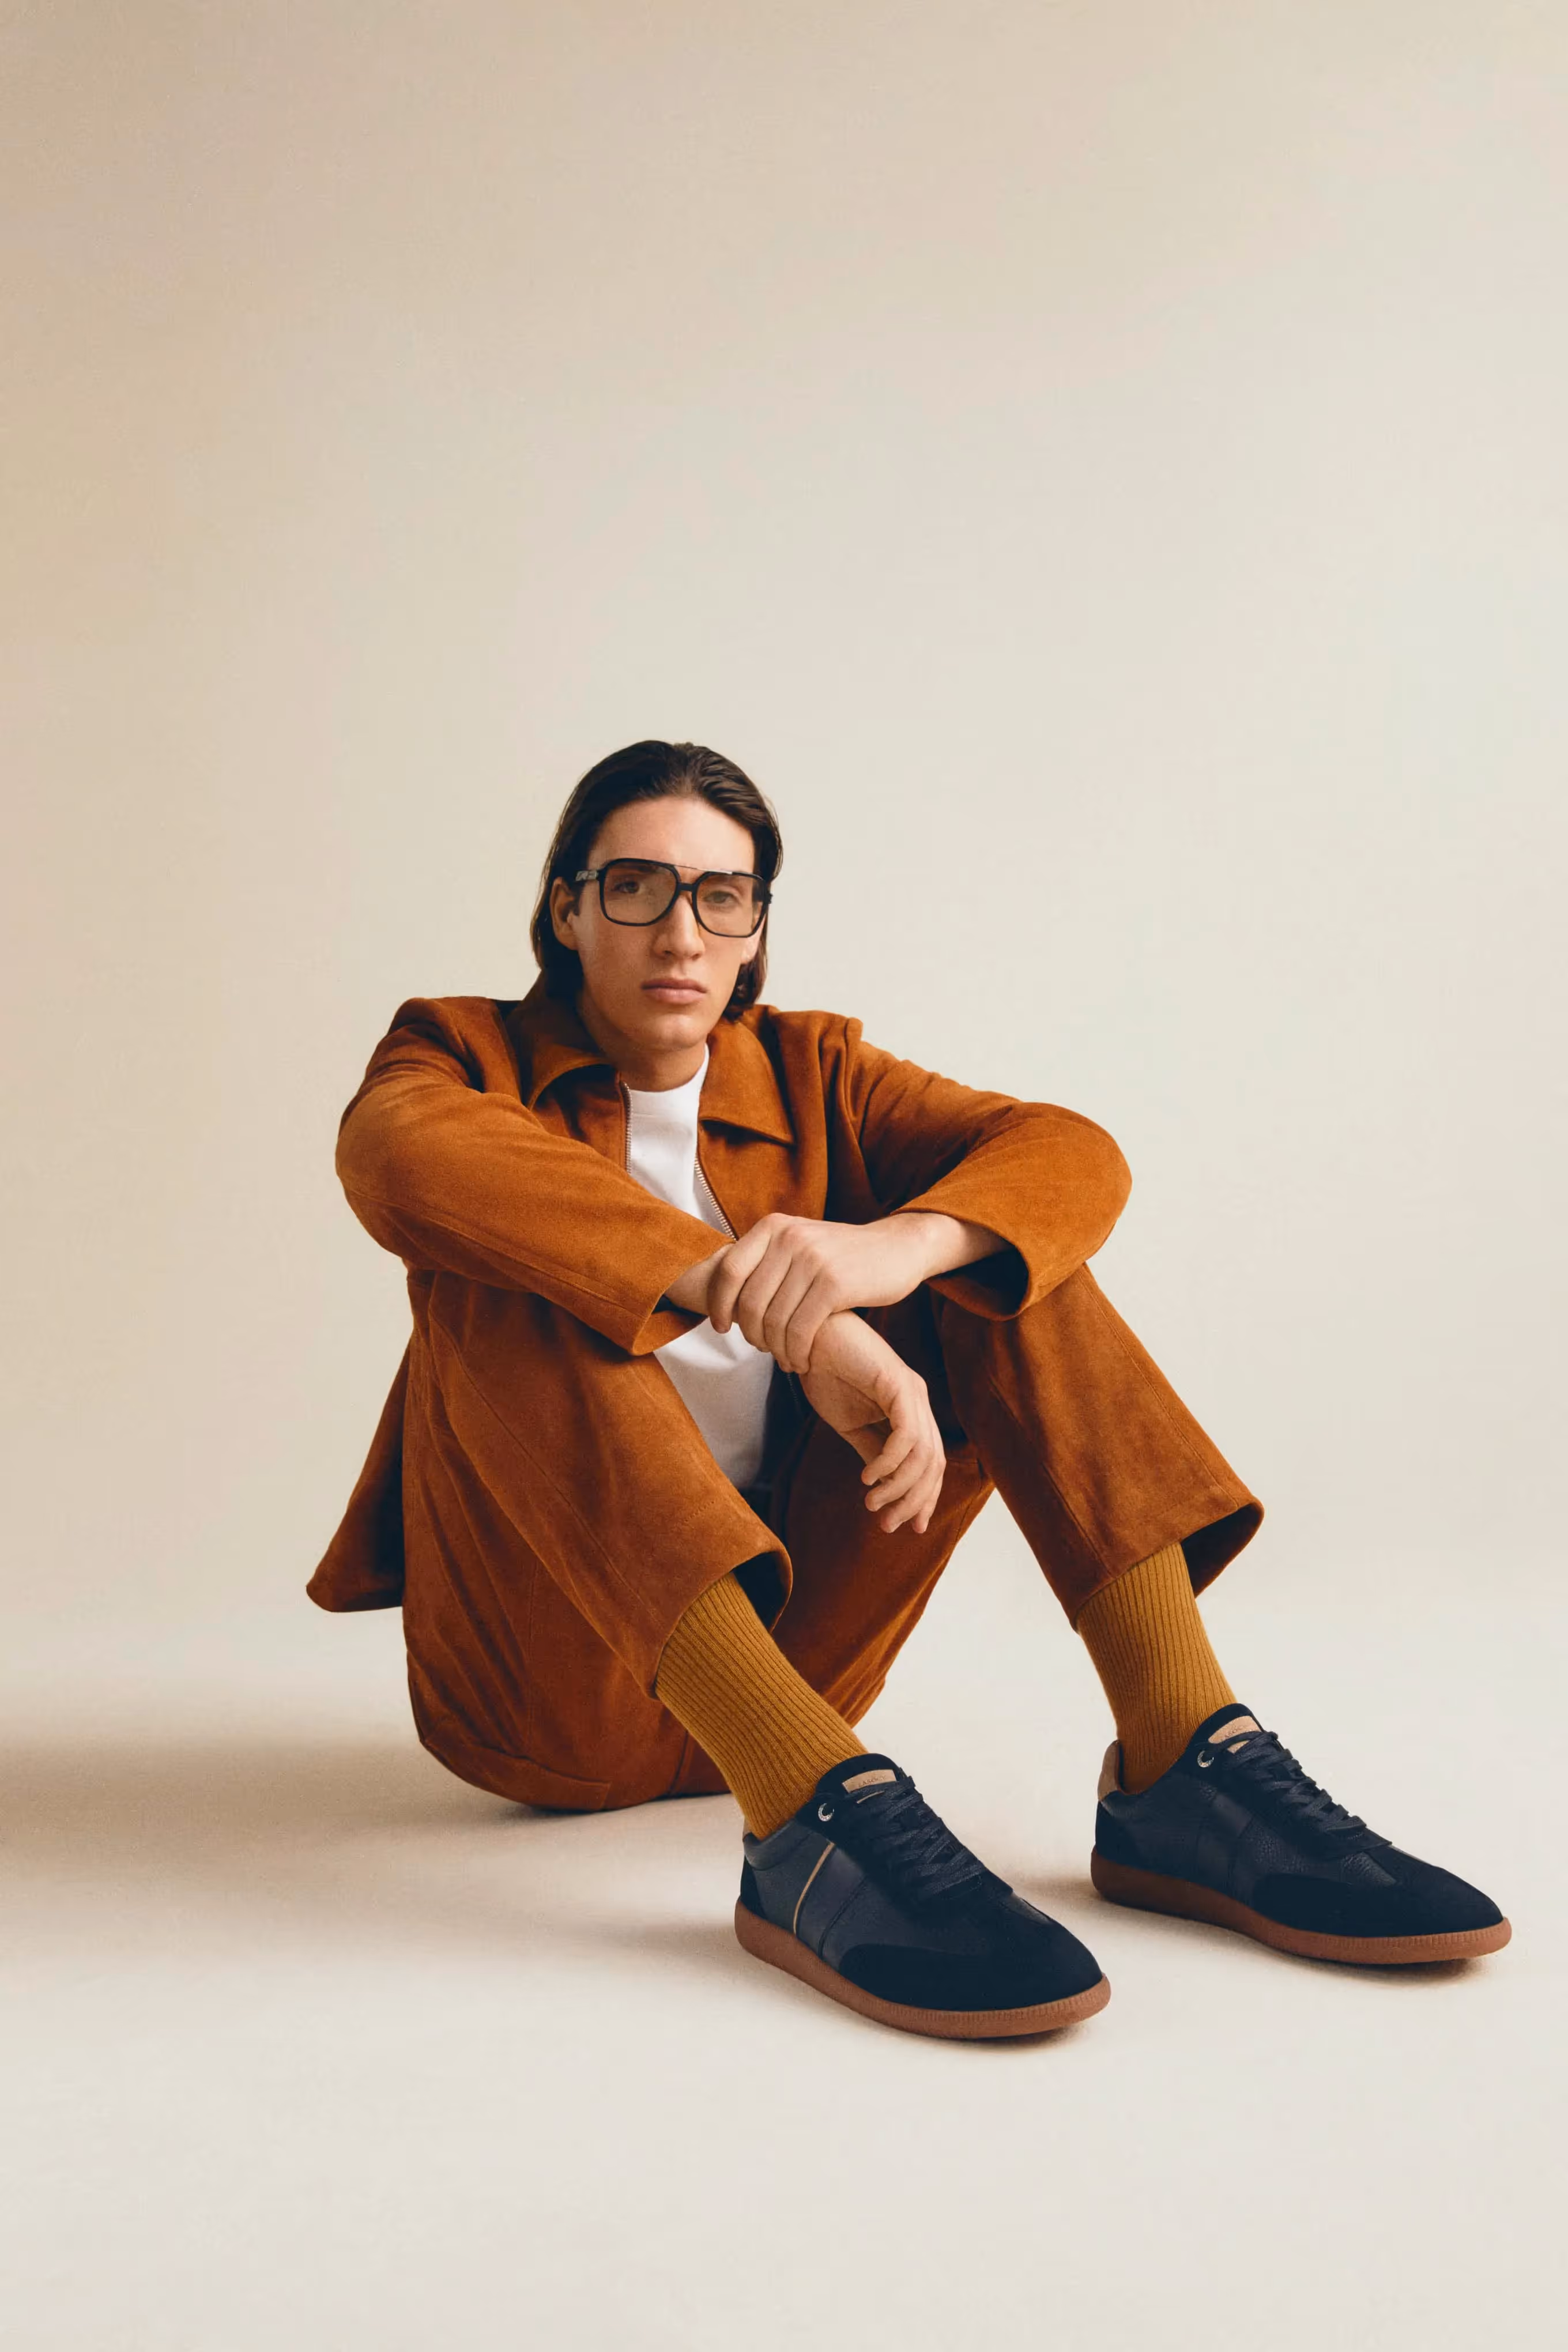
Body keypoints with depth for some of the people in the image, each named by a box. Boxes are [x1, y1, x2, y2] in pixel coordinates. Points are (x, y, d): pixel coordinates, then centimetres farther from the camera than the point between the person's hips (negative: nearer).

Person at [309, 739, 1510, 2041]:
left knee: (986, 1242, -8)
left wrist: (893, 1247, -33)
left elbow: (1073, 1152, -9)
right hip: (547, 1684, -3)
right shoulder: (468, 1052, 1)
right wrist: (795, 1319, -37)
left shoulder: (811, 1076, 10)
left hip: (783, 1644, 3)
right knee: (506, 1280, -27)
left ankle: (1183, 1767, -22)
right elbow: (400, 1151, -27)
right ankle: (818, 1813, -42)